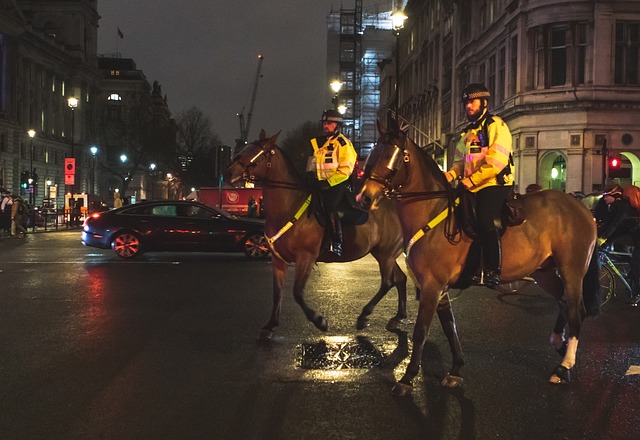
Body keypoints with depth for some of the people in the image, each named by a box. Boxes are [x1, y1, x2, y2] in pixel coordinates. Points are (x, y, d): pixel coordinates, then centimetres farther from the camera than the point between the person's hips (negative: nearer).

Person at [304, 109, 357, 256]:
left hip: (338, 184, -8)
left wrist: (328, 182, -21)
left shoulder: (343, 143, -6)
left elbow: (346, 170, -14)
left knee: (330, 206, -24)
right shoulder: (318, 143, 17)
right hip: (322, 184, 8)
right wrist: (311, 175, 4)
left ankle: (337, 244, -22)